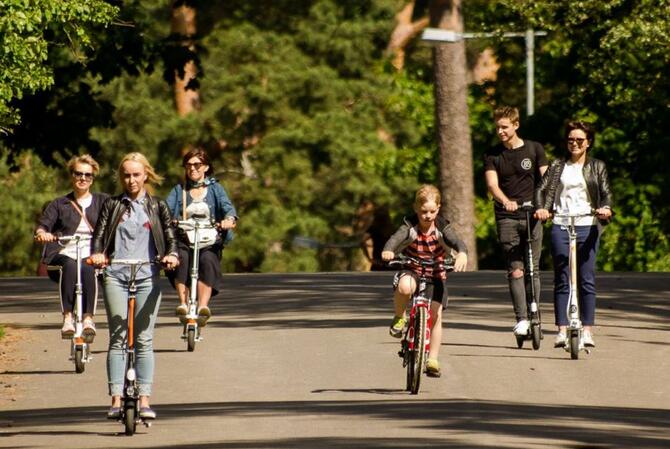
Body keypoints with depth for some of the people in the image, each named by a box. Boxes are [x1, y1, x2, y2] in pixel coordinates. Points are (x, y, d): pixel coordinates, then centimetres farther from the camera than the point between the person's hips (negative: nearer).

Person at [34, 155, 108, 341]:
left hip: (91, 257, 0)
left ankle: (88, 318, -37)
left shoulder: (102, 201, 17)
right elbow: (43, 223, 4)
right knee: (69, 266, -36)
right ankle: (67, 318, -39)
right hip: (64, 255, 0)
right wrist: (41, 232, -22)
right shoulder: (59, 204, 18)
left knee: (88, 269, -36)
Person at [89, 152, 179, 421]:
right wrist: (97, 254, -16)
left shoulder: (157, 207, 12)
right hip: (115, 276, 0)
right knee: (117, 338, -6)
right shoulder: (112, 205, 11)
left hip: (147, 277, 0)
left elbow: (171, 237, 6)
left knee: (144, 340, -1)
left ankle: (144, 399, -1)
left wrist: (171, 255, -16)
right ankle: (116, 400, -8)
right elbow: (98, 235, 5)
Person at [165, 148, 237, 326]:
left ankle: (203, 305, -44)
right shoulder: (178, 190, 18)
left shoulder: (215, 189, 15)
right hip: (184, 240, 1)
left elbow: (227, 206, -2)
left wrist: (229, 219, -27)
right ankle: (183, 303, -35)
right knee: (181, 258, -33)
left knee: (207, 260, -34)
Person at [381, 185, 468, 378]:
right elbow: (396, 238, -32)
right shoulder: (410, 226, -15)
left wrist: (462, 254, -53)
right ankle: (399, 318, -7)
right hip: (411, 270, -1)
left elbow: (457, 242, -28)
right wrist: (388, 251, -56)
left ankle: (433, 360, 4)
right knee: (405, 287, -37)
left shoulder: (442, 228, -12)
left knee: (436, 315, -9)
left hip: (435, 275, 1)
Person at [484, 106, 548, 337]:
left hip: (532, 215, 0)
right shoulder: (492, 155, 6)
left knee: (532, 270, 1)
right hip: (507, 217, 0)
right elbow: (492, 183, -7)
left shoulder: (534, 149, 5)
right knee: (515, 270, -9)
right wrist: (505, 201, -28)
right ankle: (521, 318, -11)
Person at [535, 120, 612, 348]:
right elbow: (543, 189, 5)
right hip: (560, 227, 1)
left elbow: (606, 193, 4)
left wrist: (605, 208, -19)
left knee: (587, 280, -3)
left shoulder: (597, 167, 12)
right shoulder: (557, 166, 13)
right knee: (562, 281, -1)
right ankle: (562, 330, -1)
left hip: (587, 227, -1)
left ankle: (587, 330, 0)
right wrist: (541, 208, -16)